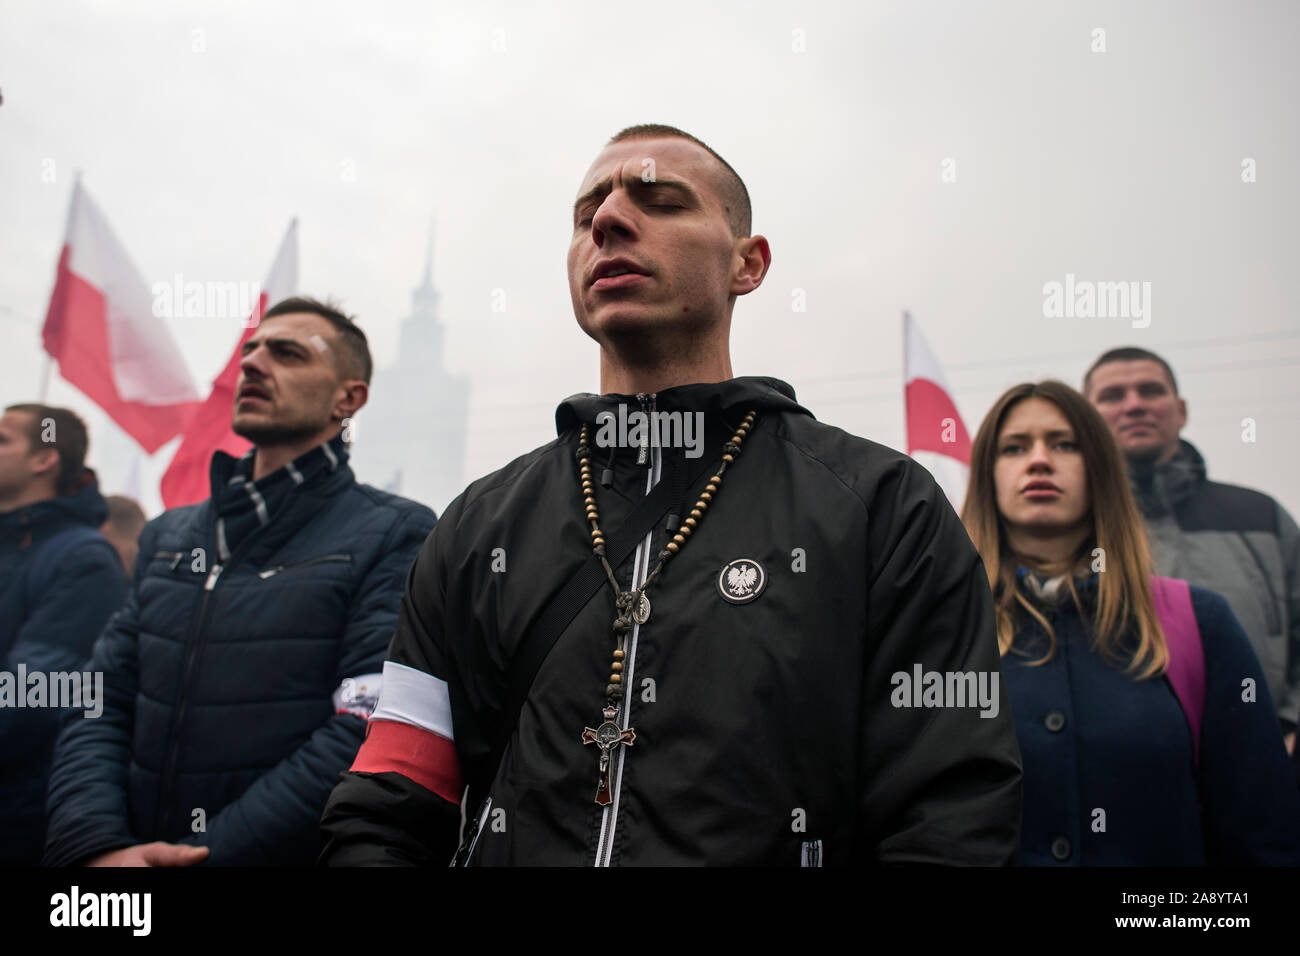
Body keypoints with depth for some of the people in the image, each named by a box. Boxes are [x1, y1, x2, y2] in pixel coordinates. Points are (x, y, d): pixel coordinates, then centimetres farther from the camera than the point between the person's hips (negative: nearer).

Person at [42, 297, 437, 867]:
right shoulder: (168, 537, 10)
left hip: (295, 853, -5)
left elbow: (366, 735, -20)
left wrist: (203, 854, -21)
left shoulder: (394, 537, -10)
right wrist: (97, 846, -13)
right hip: (132, 848, 5)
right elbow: (99, 707, 4)